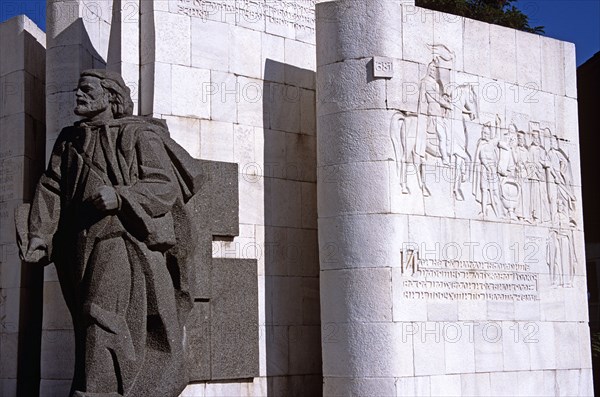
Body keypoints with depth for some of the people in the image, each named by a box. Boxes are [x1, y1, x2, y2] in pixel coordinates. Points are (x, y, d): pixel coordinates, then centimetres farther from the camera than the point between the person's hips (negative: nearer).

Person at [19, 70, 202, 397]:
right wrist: (39, 235, -5)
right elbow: (50, 189, 10)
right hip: (85, 247, 6)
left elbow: (165, 186, -8)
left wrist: (119, 196, -23)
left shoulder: (138, 135, -1)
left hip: (125, 239, -6)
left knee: (104, 313, -19)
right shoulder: (69, 140, 17)